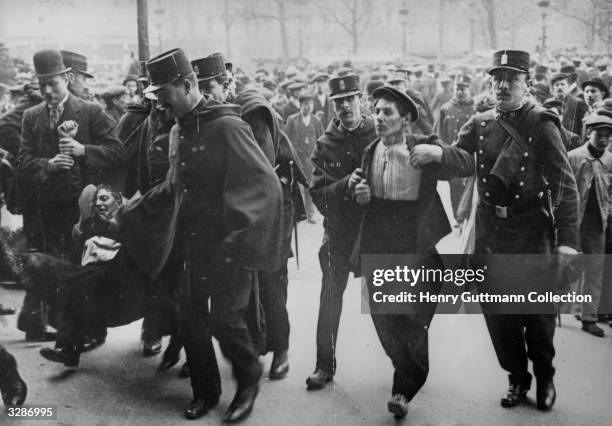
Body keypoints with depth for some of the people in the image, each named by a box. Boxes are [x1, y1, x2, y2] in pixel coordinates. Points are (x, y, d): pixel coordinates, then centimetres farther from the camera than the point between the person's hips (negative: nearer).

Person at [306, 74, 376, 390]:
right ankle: (325, 365, 11)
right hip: (339, 230, 1)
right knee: (331, 296, 1)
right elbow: (317, 194, -3)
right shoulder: (325, 145, 2)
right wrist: (345, 185, -20)